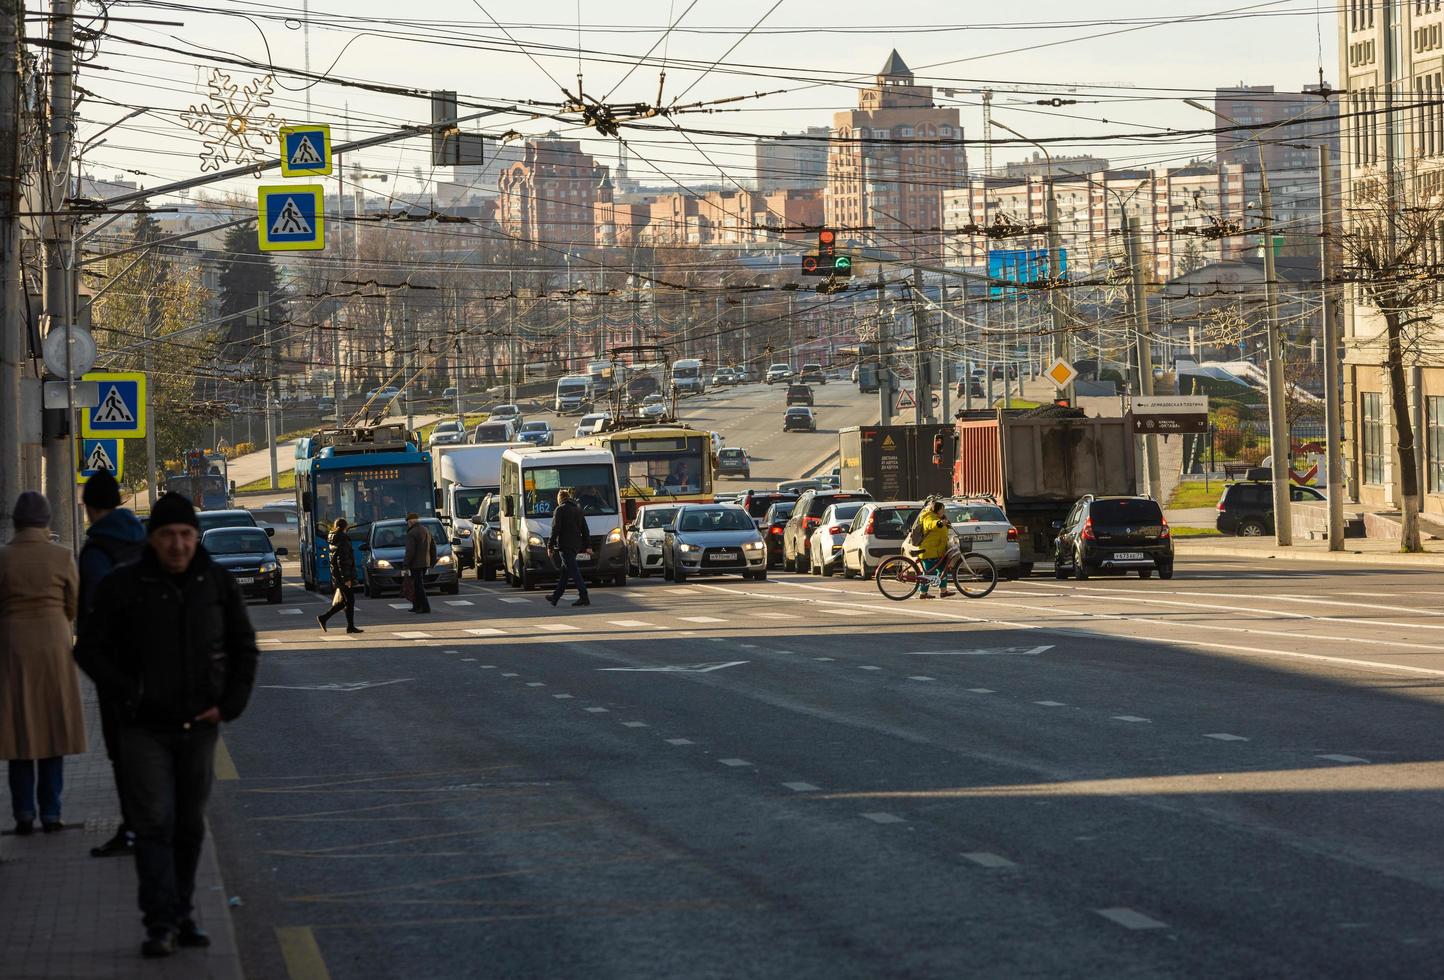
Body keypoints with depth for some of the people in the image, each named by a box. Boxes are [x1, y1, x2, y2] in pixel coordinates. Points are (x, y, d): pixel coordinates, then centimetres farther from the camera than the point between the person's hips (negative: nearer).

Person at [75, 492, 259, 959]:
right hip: (145, 728, -3)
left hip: (199, 726, 3)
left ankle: (181, 915, 20)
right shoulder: (123, 588, -5)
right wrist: (128, 694, -10)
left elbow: (243, 647, 13)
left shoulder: (218, 584, 3)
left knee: (190, 825, 9)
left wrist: (230, 703, 1)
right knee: (153, 824, -10)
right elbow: (90, 649, 0)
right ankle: (161, 923, -10)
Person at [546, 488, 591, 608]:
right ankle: (555, 597, 23)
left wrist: (550, 545, -9)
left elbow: (555, 529, -12)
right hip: (576, 545, 8)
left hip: (565, 545, -8)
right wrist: (588, 546, 16)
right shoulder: (578, 510, 16)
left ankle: (584, 597, -18)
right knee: (564, 571, 15)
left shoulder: (560, 510, -6)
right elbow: (585, 530, 15)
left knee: (574, 572, -11)